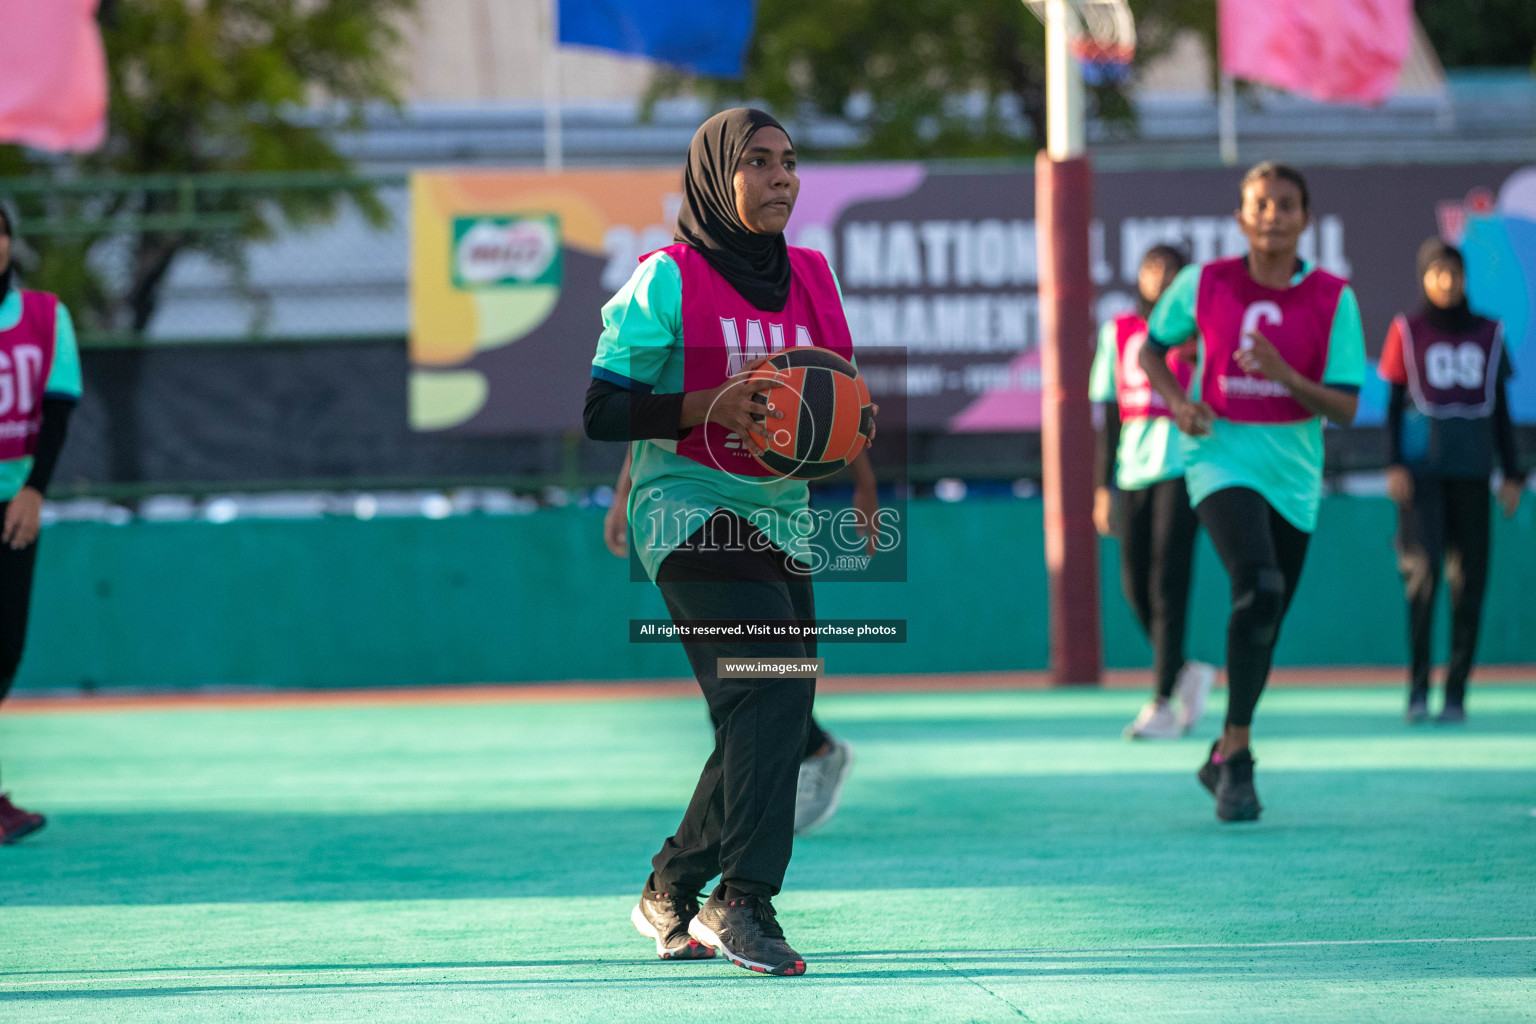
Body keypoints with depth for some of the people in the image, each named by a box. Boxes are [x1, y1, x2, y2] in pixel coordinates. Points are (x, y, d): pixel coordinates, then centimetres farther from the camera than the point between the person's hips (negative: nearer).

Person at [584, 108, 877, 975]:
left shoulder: (811, 278, 11)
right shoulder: (666, 281, -8)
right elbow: (603, 411, -9)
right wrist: (709, 407, -22)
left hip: (782, 519, 7)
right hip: (693, 510, -7)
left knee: (772, 725, 9)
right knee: (773, 685, -24)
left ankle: (670, 892, 27)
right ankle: (743, 903, -26)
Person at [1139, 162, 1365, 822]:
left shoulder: (1332, 299, -3)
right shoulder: (1203, 285, -2)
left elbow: (1344, 408, -5)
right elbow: (1152, 349, 14)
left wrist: (1285, 375, -23)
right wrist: (1178, 402, -5)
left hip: (1293, 470, 3)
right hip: (1222, 455, -3)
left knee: (1265, 622, 11)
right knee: (1258, 586, -27)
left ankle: (1223, 761, 33)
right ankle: (1237, 752, -19)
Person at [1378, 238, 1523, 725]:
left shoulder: (1487, 334, 11)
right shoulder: (1407, 331, 5)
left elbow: (1500, 408, 14)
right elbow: (1394, 404, 5)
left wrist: (1513, 474, 8)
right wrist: (1394, 464, -6)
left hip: (1470, 469, 3)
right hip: (1421, 466, -3)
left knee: (1468, 578, -2)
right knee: (1423, 567, -16)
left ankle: (1456, 693, 4)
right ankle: (1417, 688, -9)